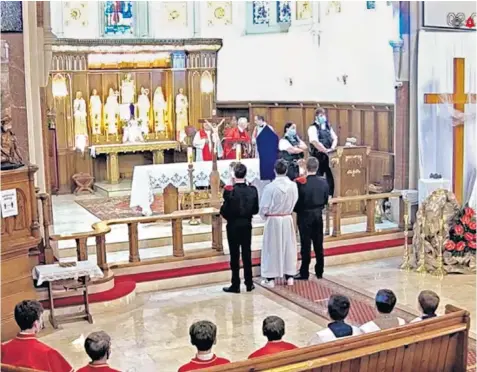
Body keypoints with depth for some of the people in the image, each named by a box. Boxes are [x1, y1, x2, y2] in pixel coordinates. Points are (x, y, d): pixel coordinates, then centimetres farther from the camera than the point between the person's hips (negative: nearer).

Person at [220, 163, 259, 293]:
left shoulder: (230, 191, -18)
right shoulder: (252, 190, -7)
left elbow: (224, 211, -15)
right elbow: (255, 210, 0)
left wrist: (229, 217, 6)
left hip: (233, 226, -3)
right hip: (247, 225, 4)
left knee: (235, 256, 4)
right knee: (247, 254, 12)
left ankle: (235, 285, 9)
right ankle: (249, 284, 18)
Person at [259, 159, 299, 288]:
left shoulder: (270, 187, -19)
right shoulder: (293, 186, -8)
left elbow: (264, 207, -13)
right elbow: (294, 203, 3)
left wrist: (265, 216, 7)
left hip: (273, 220, -3)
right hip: (288, 219, 3)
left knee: (272, 248, 6)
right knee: (289, 247, 14)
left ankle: (270, 278, 10)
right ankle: (289, 276, 21)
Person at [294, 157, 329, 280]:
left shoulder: (300, 182, -18)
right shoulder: (323, 182, -5)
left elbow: (296, 200, -11)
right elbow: (325, 200, 4)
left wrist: (297, 210, 9)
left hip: (304, 216, -3)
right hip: (318, 215, 4)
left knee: (306, 245, 3)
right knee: (318, 244, 11)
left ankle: (304, 273, 9)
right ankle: (319, 272, 19)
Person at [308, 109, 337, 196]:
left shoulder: (328, 127, 16)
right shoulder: (313, 128, -6)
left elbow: (335, 138, 12)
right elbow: (315, 142, -18)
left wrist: (332, 148, -7)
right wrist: (325, 150, -16)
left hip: (329, 156, 6)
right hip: (318, 156, -6)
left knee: (330, 177, 5)